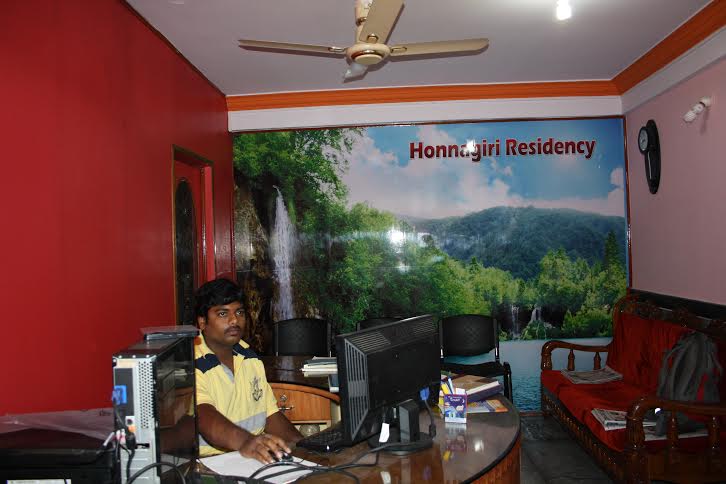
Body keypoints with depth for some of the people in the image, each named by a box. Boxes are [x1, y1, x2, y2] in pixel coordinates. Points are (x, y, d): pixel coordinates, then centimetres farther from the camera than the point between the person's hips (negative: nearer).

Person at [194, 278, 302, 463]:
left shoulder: (250, 357, 13)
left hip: (258, 456, 6)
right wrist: (244, 441, -46)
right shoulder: (192, 366, -11)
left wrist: (303, 445, 0)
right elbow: (204, 417, -28)